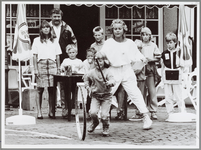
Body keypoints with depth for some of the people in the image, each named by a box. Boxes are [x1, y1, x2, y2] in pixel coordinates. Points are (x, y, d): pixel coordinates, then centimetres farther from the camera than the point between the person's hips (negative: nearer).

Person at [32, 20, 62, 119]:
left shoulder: (54, 41, 16)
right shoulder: (37, 40, 10)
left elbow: (58, 56, 15)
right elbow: (35, 56, 5)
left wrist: (58, 69, 7)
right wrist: (35, 69, -4)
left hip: (52, 65, 2)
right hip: (41, 65, -2)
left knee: (52, 90, -3)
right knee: (40, 89, -6)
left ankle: (51, 112, 3)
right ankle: (39, 112, -4)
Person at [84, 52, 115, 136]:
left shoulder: (107, 72, -9)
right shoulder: (91, 73, 0)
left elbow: (112, 80, -25)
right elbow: (86, 78, 21)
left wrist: (110, 83, -47)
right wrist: (88, 87, 10)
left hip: (106, 96, -2)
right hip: (95, 95, 2)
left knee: (104, 115, -9)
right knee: (93, 112, -15)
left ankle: (106, 127, 21)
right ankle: (95, 123, 20)